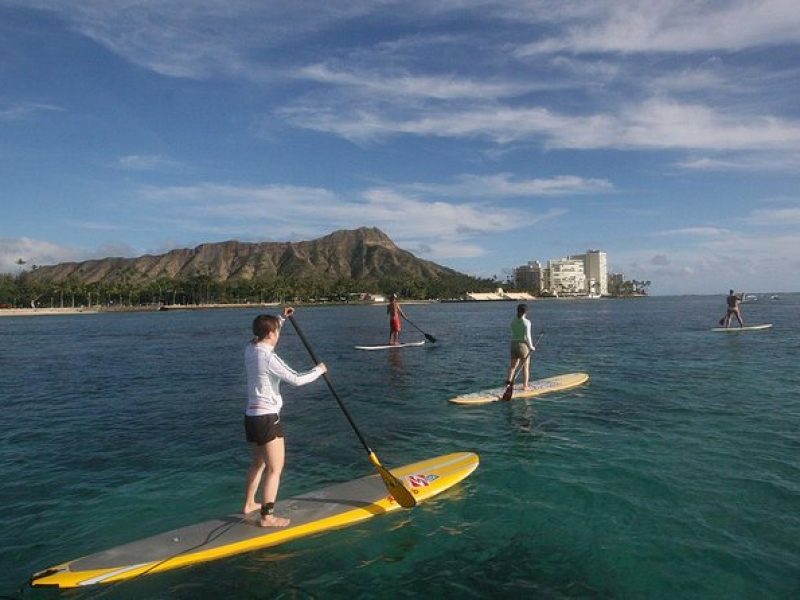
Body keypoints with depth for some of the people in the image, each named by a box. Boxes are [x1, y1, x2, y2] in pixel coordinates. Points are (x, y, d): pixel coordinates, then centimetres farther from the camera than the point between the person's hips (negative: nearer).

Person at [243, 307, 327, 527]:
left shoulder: (250, 349, 4)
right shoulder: (268, 357, -21)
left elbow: (264, 335, 28)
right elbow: (296, 379, -22)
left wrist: (282, 318, 30)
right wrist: (319, 370, -7)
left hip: (251, 415, 9)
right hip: (267, 418, -9)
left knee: (258, 463, 25)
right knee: (275, 468, 0)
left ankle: (249, 504, 37)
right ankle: (267, 517, 5)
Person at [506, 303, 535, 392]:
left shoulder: (513, 322, 4)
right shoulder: (527, 322, -12)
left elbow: (513, 335, 4)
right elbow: (527, 336, -14)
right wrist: (531, 347, -3)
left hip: (514, 344, 5)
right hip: (523, 345, -5)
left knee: (513, 365, 15)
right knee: (525, 366, 7)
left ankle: (509, 380, -4)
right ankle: (525, 385, 12)